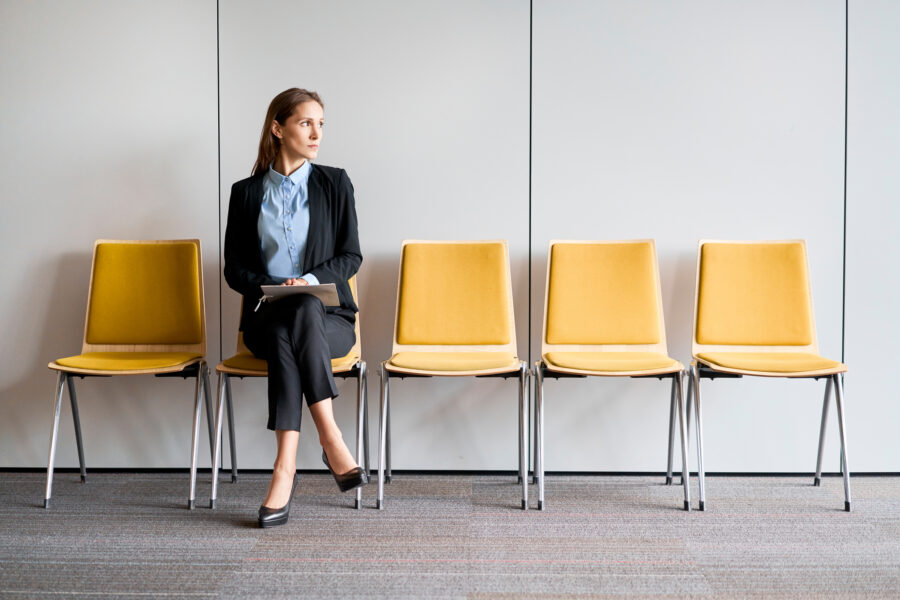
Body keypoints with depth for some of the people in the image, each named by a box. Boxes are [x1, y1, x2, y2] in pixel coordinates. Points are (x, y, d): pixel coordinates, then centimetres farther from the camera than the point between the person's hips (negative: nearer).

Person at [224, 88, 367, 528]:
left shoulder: (334, 183, 10)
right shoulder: (246, 193, 11)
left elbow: (350, 256, 5)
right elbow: (235, 268, 9)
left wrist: (310, 281, -14)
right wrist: (272, 288, -11)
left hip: (327, 318, 0)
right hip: (267, 318, 1)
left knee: (304, 310, -36)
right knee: (283, 335, -36)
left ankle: (286, 467, -39)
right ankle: (331, 439, -36)